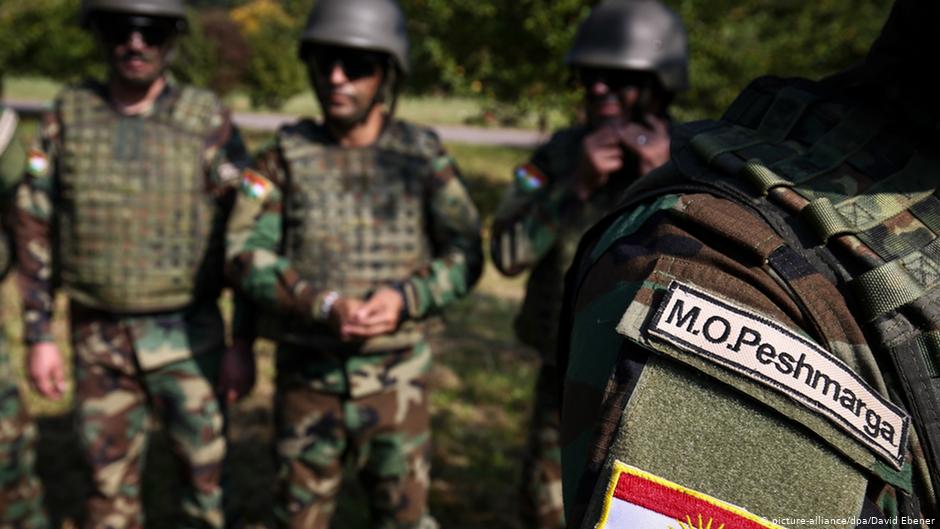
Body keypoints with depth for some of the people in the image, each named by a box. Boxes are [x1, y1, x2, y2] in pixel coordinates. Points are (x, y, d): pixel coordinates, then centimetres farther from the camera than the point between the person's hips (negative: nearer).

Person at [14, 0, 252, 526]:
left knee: (205, 469, 7)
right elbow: (37, 230, 3)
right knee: (111, 483, 11)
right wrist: (40, 337, 0)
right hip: (98, 339, 2)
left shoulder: (208, 120, -8)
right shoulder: (70, 115, -1)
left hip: (187, 335, -2)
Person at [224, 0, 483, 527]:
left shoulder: (424, 156, -3)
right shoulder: (287, 155, -3)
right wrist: (325, 306, -23)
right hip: (307, 373, 1)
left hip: (395, 377, 0)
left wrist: (405, 298, -22)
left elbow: (465, 255, -4)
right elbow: (246, 253, -10)